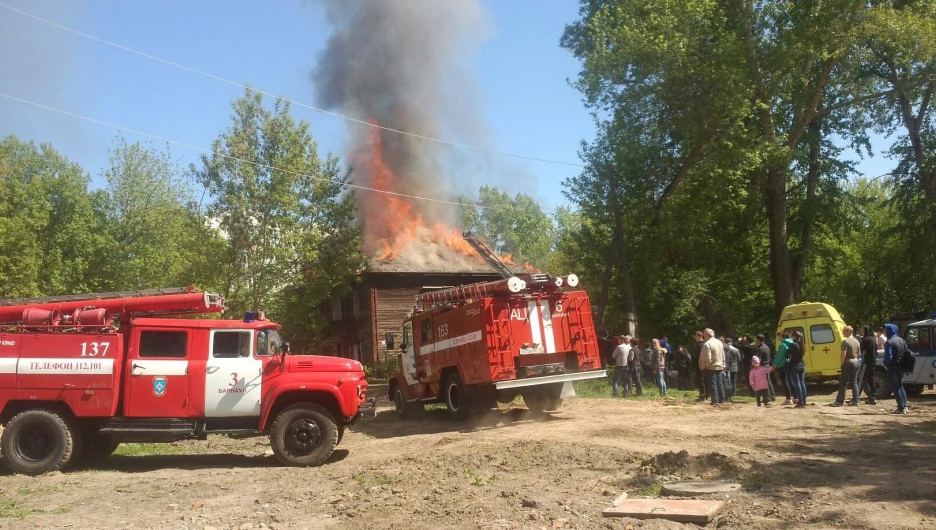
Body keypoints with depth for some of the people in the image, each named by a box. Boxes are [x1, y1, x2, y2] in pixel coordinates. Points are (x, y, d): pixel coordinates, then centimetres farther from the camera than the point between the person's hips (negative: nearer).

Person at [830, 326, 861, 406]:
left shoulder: (845, 341, -16)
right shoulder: (856, 341, 10)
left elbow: (843, 354, -20)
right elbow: (859, 354, 15)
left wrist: (842, 364, -11)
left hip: (849, 363, -8)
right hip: (856, 362, 8)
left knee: (843, 383, -3)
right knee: (854, 382, 12)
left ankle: (839, 401, -2)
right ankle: (855, 401, 12)